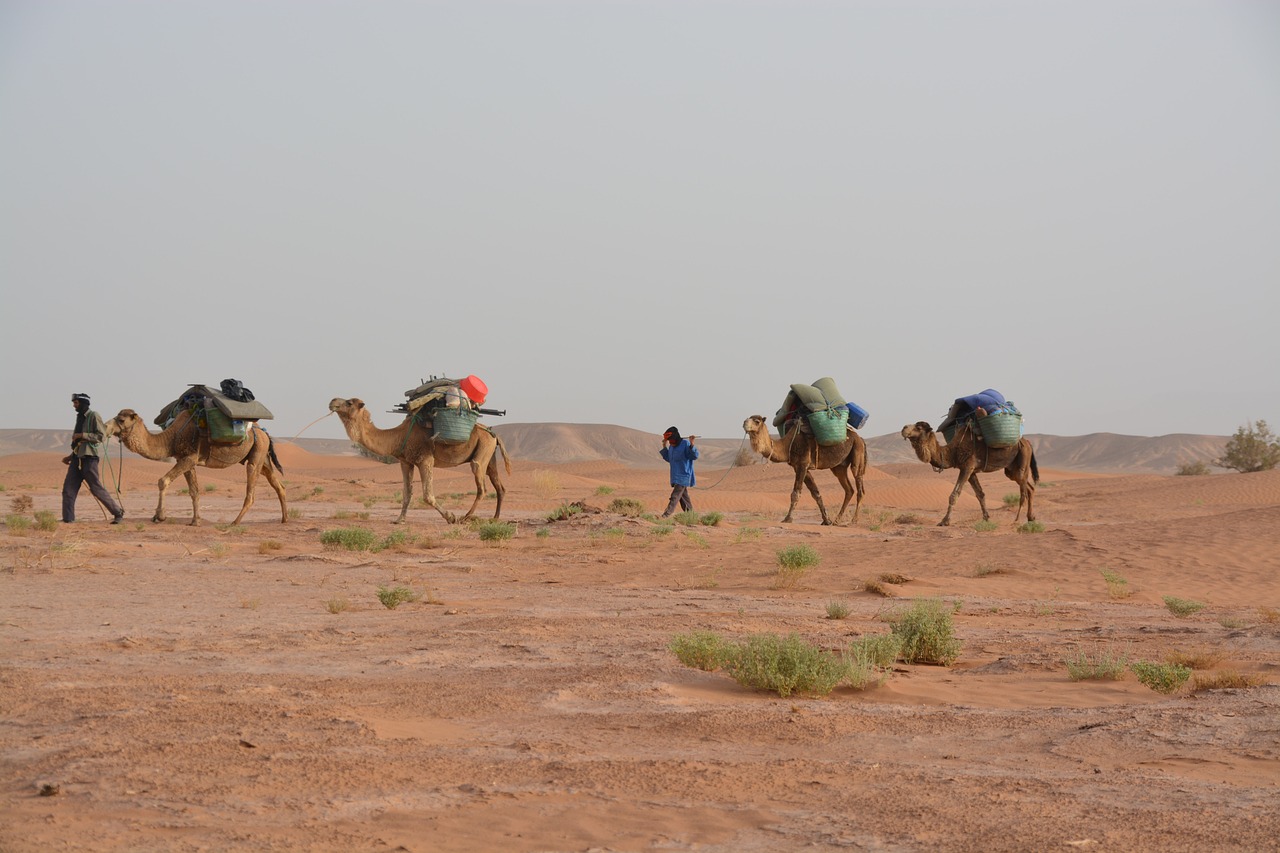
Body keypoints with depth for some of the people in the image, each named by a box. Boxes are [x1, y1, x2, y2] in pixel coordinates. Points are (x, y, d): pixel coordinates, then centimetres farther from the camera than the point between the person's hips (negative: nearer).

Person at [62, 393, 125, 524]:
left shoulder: (94, 416, -7)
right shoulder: (80, 417, 18)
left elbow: (101, 435, -17)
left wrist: (82, 435, -19)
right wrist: (70, 457, 20)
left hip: (89, 457, -8)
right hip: (77, 457, 8)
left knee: (97, 488, -6)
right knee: (68, 488, 1)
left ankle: (118, 512, 6)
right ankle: (67, 518, 3)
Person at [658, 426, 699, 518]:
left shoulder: (685, 443, -12)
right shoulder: (671, 446, 11)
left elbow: (694, 456, -18)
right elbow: (668, 459, 22)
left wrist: (691, 444, -33)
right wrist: (664, 447, 16)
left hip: (683, 475, -8)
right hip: (675, 476, 8)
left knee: (675, 495, -15)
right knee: (683, 496, 12)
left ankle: (667, 514, -21)